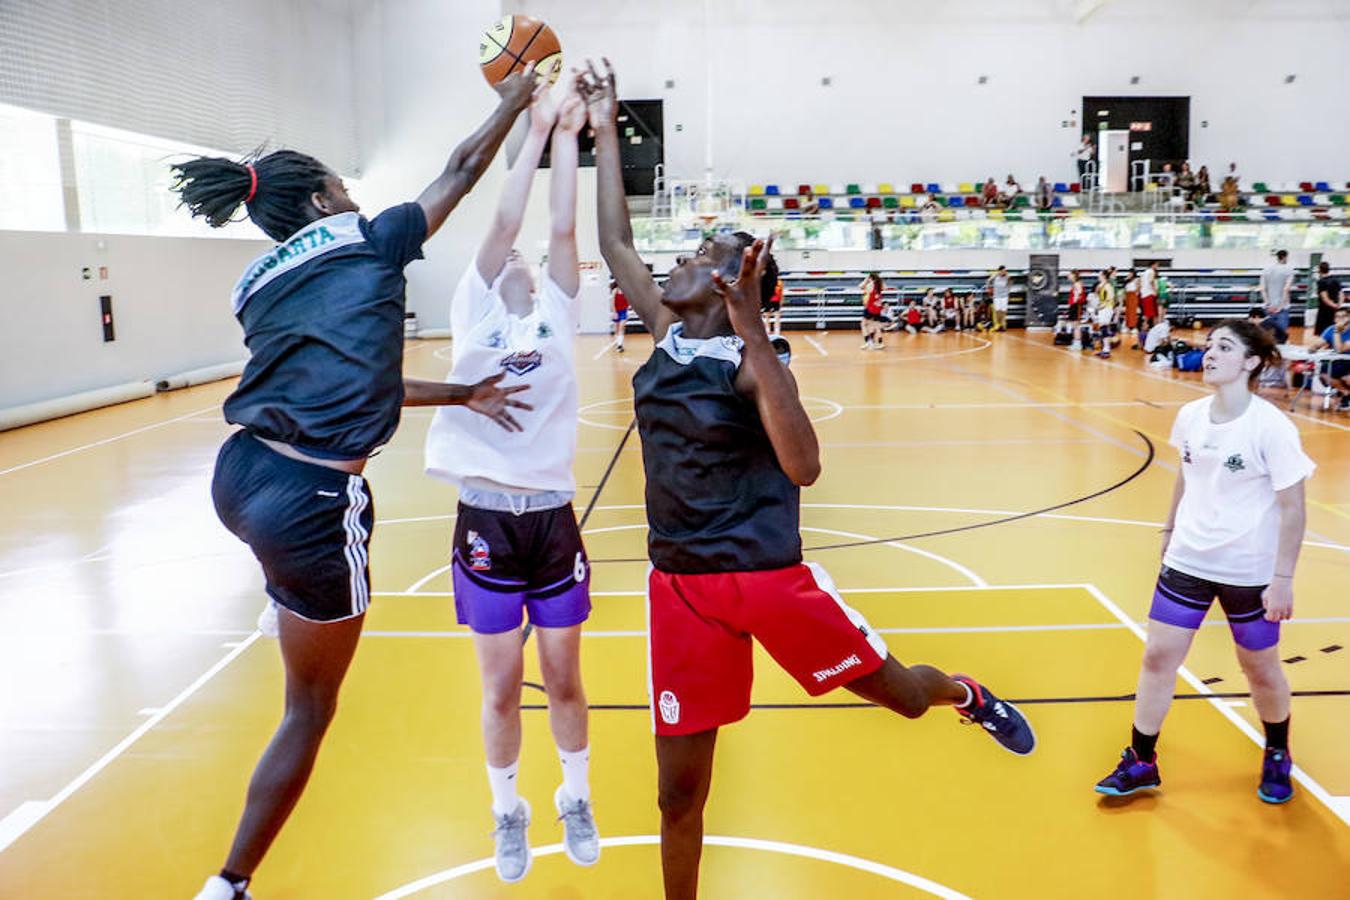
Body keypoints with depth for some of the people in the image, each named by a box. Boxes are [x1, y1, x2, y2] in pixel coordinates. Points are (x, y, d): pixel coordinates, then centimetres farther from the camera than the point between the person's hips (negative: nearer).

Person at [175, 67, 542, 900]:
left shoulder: (262, 286, 17)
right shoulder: (365, 242, 1)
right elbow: (463, 171, 12)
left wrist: (465, 394, 24)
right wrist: (513, 103, 28)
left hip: (241, 475, 7)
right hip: (311, 500, -7)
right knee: (311, 708, 10)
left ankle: (285, 601, 54)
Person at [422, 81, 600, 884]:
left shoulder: (556, 314, 8)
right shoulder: (475, 313, 4)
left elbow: (562, 230, -3)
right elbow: (504, 224, -5)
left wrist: (569, 138, -3)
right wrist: (534, 133, -2)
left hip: (552, 518, 1)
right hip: (487, 521, -1)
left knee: (563, 677, 12)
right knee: (502, 686, 9)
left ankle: (577, 800, 35)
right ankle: (508, 812, 32)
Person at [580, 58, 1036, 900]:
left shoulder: (752, 358, -13)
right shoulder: (667, 335, 4)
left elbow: (803, 467, -28)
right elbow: (616, 246, 11)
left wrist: (753, 333, -33)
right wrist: (605, 132, 11)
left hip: (768, 573, -4)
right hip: (681, 583, 5)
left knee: (904, 694, 13)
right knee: (678, 789, 9)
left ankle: (967, 694, 49)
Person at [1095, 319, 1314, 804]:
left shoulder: (1270, 427, -18)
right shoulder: (1190, 415, -3)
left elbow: (1292, 508, -14)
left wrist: (1283, 578, -15)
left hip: (1249, 571, -4)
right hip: (1187, 560, 4)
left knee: (1261, 669, 13)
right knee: (1158, 656, 5)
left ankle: (1277, 757, 41)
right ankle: (1140, 763, 19)